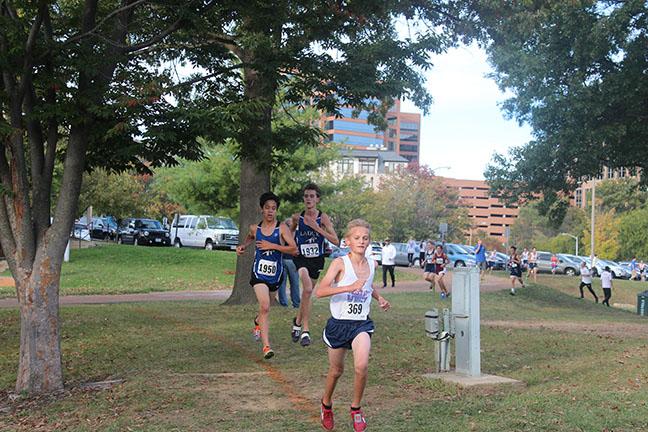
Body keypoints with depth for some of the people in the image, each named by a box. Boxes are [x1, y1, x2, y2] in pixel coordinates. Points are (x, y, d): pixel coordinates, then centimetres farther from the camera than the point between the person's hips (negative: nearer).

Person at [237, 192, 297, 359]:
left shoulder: (282, 228, -8)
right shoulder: (255, 228, 2)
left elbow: (294, 249, -16)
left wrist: (272, 245, -20)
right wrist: (243, 246, 9)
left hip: (276, 273, 1)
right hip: (259, 272, 0)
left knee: (265, 306, 21)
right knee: (265, 307, -18)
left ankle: (258, 321, 57)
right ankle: (266, 346, -20)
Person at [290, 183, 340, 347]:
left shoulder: (323, 218, -9)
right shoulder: (297, 217, -3)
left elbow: (336, 241, -17)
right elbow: (289, 235, 18)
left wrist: (318, 228, -23)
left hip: (317, 259, 1)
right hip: (301, 258, -1)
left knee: (307, 292, 14)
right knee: (307, 289, -25)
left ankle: (298, 321, 39)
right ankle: (305, 330, -18)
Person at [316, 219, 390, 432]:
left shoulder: (372, 264, 4)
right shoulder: (340, 263, -12)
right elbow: (320, 291, -25)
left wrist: (379, 298, 10)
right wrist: (349, 287, -34)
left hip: (361, 323, 2)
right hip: (339, 323, -2)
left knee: (362, 366, -20)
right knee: (336, 370, 13)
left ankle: (356, 408, 4)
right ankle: (326, 403, 43)